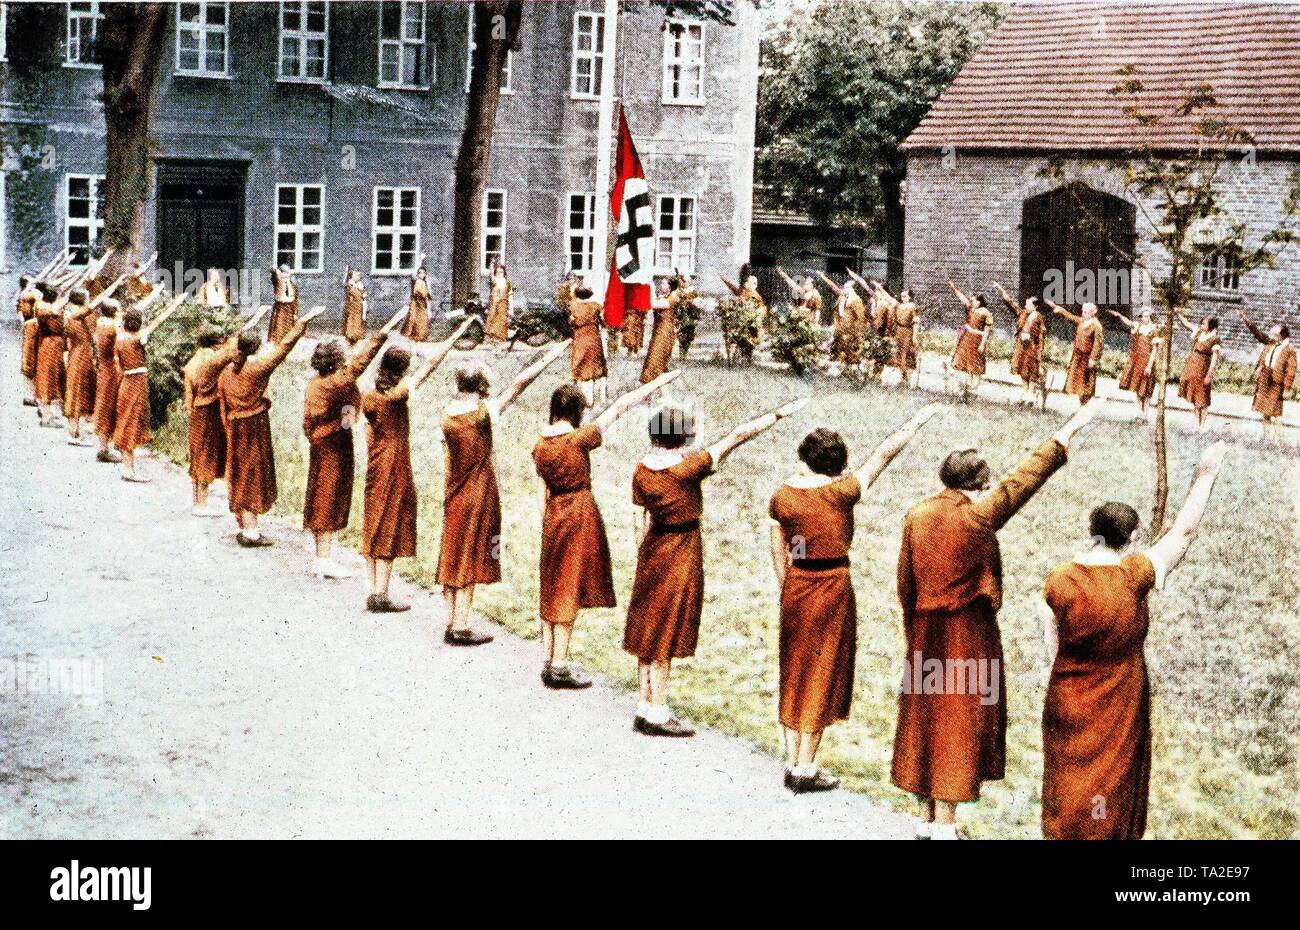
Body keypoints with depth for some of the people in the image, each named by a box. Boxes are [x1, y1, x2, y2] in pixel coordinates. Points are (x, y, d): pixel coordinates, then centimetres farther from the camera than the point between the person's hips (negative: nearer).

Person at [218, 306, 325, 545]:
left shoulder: (225, 373, 4)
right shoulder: (257, 367, -15)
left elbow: (224, 409, 9)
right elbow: (284, 346, -16)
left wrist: (230, 431, 18)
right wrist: (304, 320, -13)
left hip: (235, 430, 7)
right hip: (255, 429, -7)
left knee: (239, 475, 14)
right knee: (252, 475, -1)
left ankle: (243, 527, 22)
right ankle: (250, 532, 1)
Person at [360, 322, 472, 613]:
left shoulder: (369, 398, 4)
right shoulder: (398, 394, -16)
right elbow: (431, 364, -17)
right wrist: (454, 337, -13)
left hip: (374, 468, 7)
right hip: (396, 468, -7)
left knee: (373, 528, 11)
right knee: (390, 529, -1)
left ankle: (373, 591, 16)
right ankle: (380, 596, 1)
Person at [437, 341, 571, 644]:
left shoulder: (447, 415, -2)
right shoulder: (482, 413, -18)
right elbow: (517, 385, -15)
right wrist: (547, 358, -9)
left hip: (453, 499, 6)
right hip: (478, 500, -6)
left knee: (452, 558, 13)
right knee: (470, 561, 1)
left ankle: (451, 624, 19)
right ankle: (461, 628, 5)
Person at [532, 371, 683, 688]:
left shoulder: (540, 445, 1)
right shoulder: (578, 439, -17)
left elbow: (543, 492, 7)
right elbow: (619, 407, -13)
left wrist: (546, 526, 16)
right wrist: (656, 383, -9)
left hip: (553, 518, 7)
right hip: (580, 516, -6)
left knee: (552, 588, 14)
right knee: (569, 590, 0)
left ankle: (548, 660, 21)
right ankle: (560, 666, 5)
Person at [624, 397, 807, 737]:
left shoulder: (642, 472, -3)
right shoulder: (688, 467, -20)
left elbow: (640, 523, 5)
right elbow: (737, 437, -16)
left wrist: (642, 560, 16)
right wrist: (778, 415, -11)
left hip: (653, 551, 6)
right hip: (682, 554, -6)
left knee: (647, 630, 13)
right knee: (666, 634, 2)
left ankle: (645, 708, 23)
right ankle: (657, 713, 11)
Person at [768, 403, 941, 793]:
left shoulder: (781, 496, -2)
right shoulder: (840, 492, -16)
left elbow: (778, 553, 7)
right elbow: (883, 454, -7)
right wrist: (918, 420, 3)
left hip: (795, 588, 5)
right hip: (831, 586, -5)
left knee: (794, 674, 15)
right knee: (821, 675, 5)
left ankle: (792, 763, 22)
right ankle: (805, 770, 9)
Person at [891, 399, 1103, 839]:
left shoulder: (917, 516, 0)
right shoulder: (977, 517, -16)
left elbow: (905, 581, 6)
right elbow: (1026, 477, -14)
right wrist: (1070, 429, -8)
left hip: (926, 633, 6)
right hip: (968, 634, -6)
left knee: (927, 715, 13)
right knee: (960, 718, 3)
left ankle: (928, 816, 22)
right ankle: (944, 823, 6)